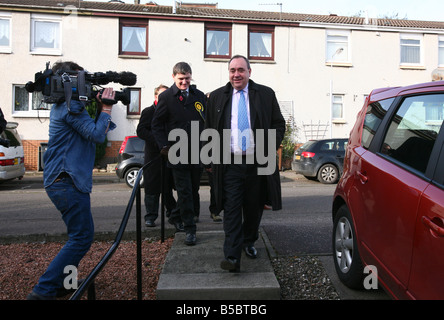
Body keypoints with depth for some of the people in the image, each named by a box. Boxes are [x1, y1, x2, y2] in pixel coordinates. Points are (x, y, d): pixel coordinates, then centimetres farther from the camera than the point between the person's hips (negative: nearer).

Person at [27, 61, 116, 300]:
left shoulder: (63, 105, 19)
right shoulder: (71, 105, -12)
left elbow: (93, 129, 18)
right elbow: (97, 135, -19)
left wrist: (100, 108, 6)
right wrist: (106, 108, -9)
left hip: (60, 181, 11)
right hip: (68, 181, -11)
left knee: (80, 235, 20)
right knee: (82, 238, -7)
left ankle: (61, 283, 28)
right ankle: (43, 290, -5)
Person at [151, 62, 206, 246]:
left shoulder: (199, 96, 10)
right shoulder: (166, 97, 0)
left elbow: (207, 121, 13)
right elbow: (156, 125, 2)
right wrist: (164, 146, -9)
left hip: (197, 153, 4)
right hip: (178, 154, -4)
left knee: (193, 189, 12)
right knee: (184, 192, -1)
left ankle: (177, 217, 34)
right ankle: (190, 229, 8)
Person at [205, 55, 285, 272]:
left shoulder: (266, 94, 6)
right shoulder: (216, 97, 9)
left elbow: (279, 124, 9)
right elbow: (209, 130, 13)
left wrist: (272, 147, -6)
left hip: (258, 162, 1)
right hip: (229, 164, -1)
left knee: (254, 207, 13)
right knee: (232, 209, -6)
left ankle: (249, 242, 36)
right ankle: (232, 256, -2)